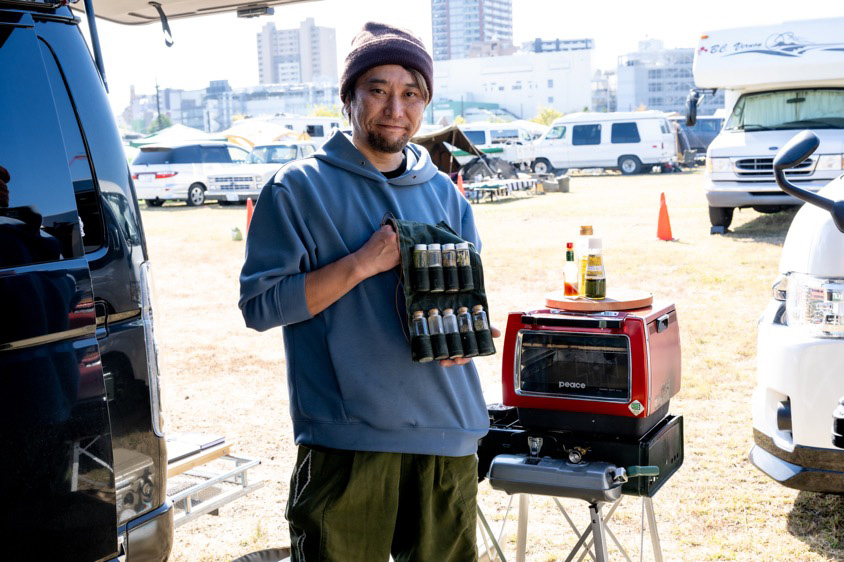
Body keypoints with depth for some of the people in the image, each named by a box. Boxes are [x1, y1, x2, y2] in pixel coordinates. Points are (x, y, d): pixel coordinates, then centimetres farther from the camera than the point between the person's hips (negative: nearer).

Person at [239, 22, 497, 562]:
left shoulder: (444, 194, 13)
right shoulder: (299, 187, -1)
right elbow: (260, 305, -8)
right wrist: (363, 263, -15)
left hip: (449, 434, 5)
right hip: (348, 438, -4)